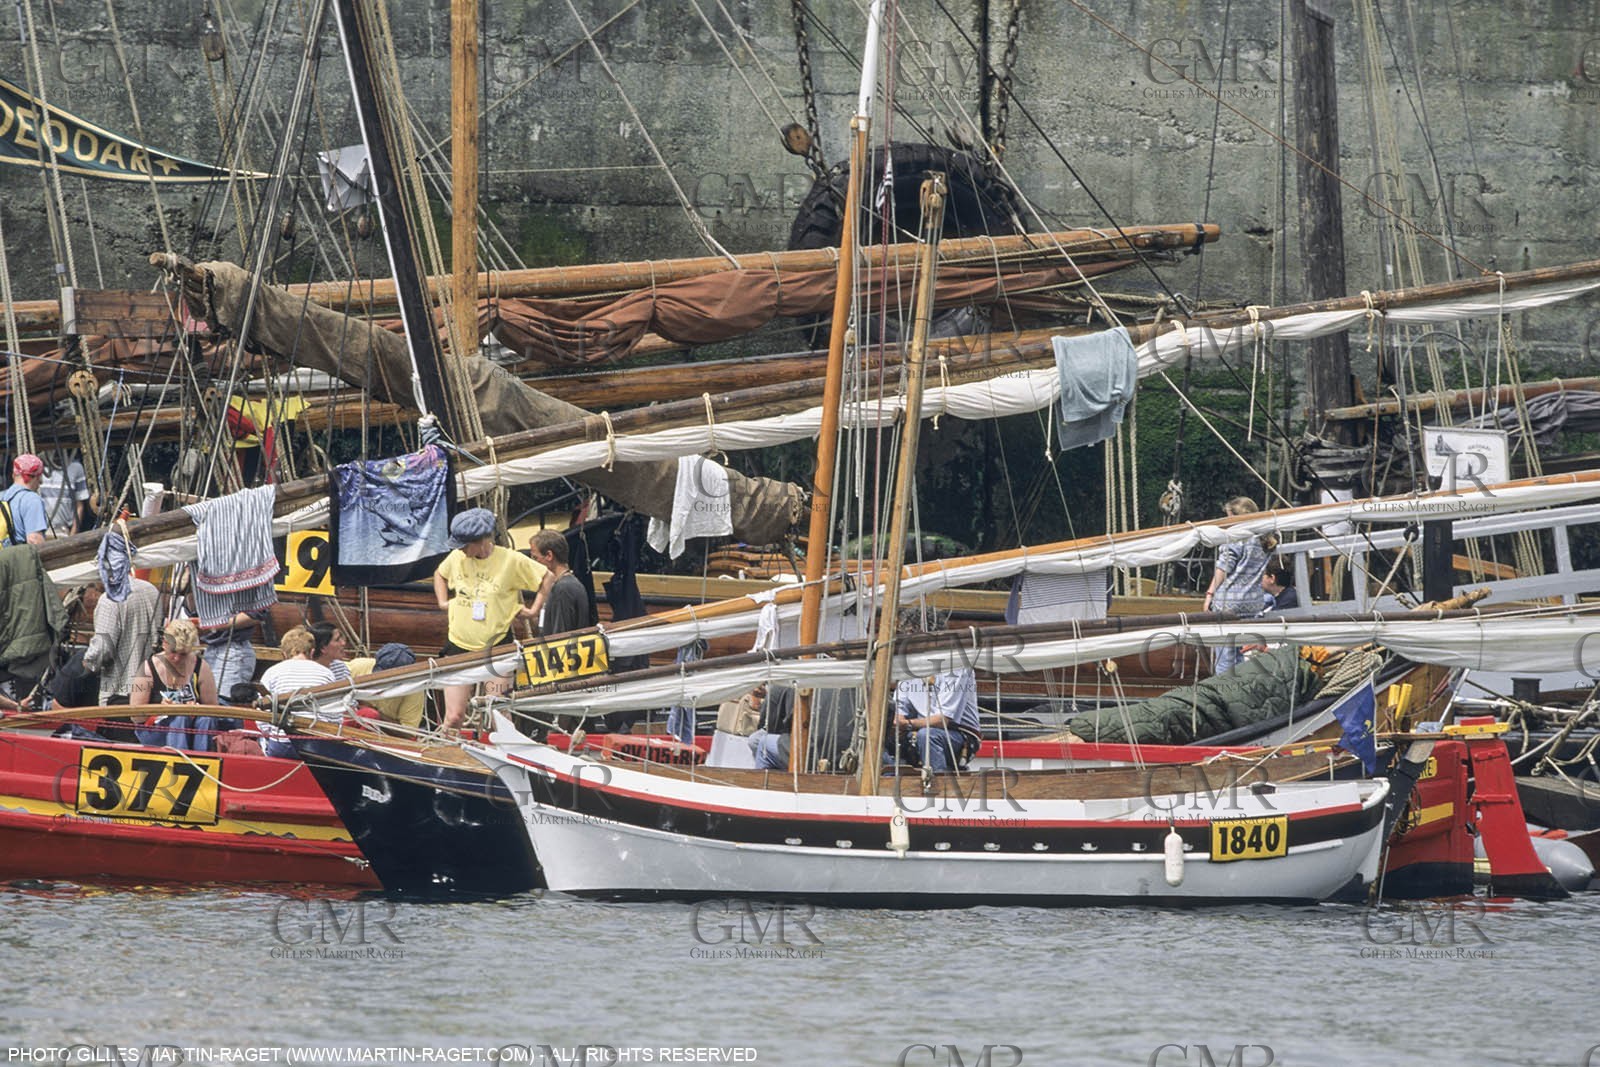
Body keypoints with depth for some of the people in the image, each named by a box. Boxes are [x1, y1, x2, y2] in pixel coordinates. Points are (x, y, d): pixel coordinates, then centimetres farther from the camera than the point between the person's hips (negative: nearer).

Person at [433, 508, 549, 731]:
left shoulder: (511, 561, -10)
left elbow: (547, 579, 0)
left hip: (496, 646, -3)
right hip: (458, 644, 3)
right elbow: (440, 574, 25)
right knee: (453, 718, -1)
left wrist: (535, 610, -4)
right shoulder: (457, 558, 2)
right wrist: (443, 602, 13)